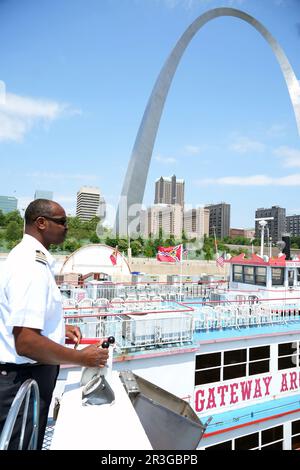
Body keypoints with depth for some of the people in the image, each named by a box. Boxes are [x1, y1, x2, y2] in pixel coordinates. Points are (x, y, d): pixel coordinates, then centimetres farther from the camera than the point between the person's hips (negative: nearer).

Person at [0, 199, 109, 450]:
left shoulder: (25, 257, 7)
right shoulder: (32, 267, -26)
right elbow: (26, 343, -31)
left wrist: (58, 328, 9)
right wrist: (82, 358, -20)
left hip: (25, 375, 10)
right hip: (24, 379, -10)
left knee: (29, 442, 25)